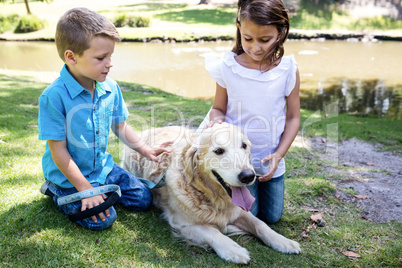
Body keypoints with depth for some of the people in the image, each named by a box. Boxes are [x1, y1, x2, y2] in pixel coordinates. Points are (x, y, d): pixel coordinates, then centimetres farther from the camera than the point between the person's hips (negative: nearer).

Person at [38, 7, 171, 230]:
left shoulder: (111, 88, -7)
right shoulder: (54, 96, -25)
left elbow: (120, 126, 9)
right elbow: (58, 151, -21)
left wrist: (145, 150, 4)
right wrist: (85, 189, -20)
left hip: (102, 166, 6)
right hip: (68, 174, -5)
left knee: (143, 199, 2)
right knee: (102, 219, -17)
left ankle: (102, 188, 22)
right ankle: (56, 192, 7)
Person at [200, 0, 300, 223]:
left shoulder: (288, 69, -11)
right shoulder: (228, 68, -13)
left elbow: (293, 117, -4)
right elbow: (219, 108, -1)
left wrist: (278, 155, -12)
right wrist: (216, 120, -24)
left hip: (271, 161, 2)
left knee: (272, 217, 12)